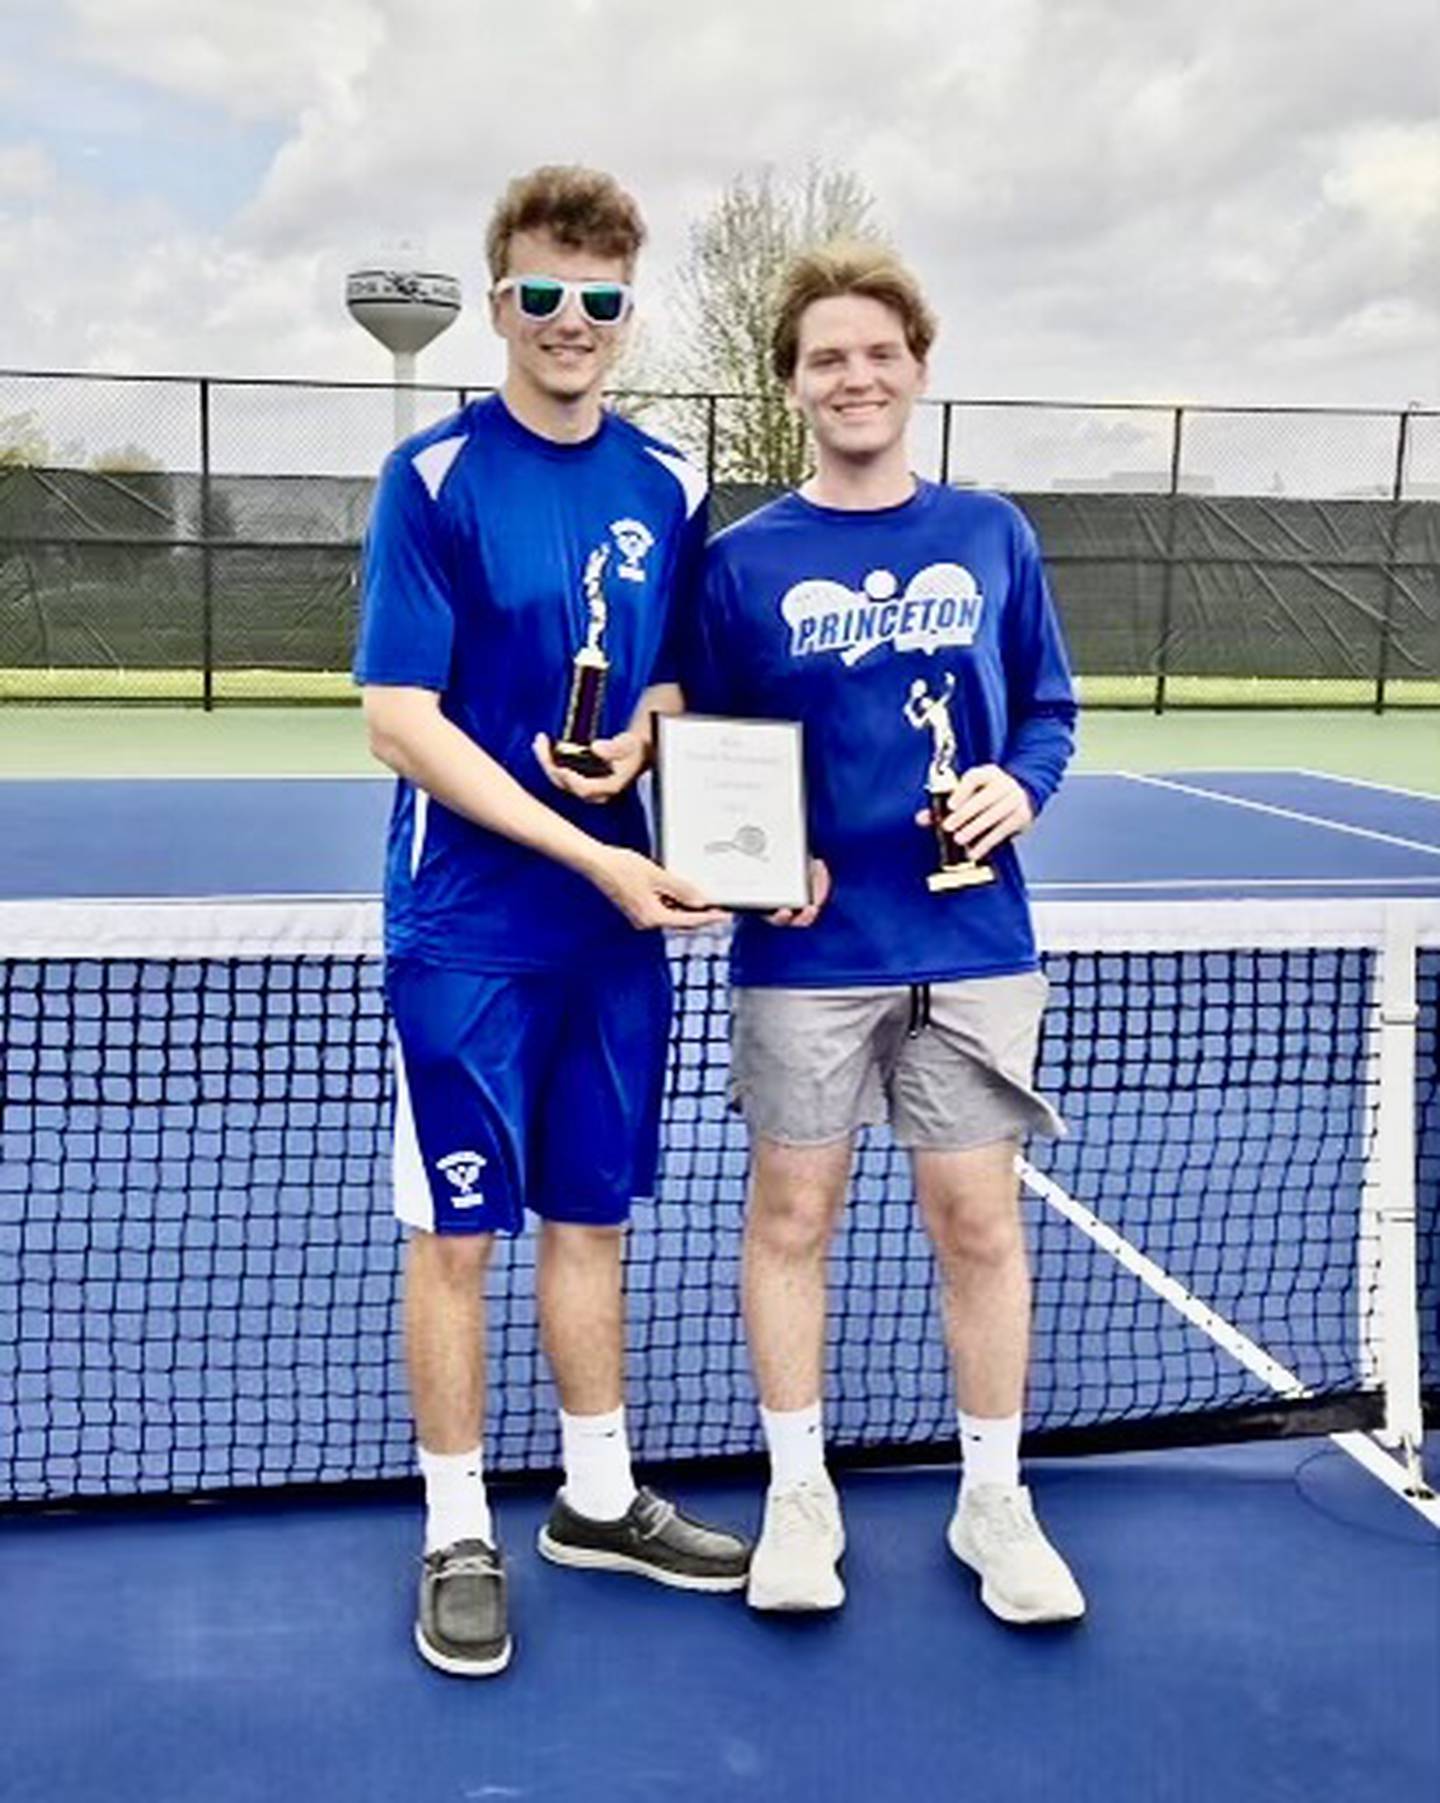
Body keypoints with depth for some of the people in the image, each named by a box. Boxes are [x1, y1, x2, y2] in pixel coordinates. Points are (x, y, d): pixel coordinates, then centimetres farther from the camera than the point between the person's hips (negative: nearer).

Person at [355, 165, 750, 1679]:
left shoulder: (668, 488, 6)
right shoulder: (434, 476, -9)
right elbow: (400, 722, -14)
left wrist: (640, 738, -9)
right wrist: (591, 857, -19)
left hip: (622, 924, 5)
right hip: (469, 929, -4)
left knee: (591, 1216, 15)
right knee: (457, 1230, 5)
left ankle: (599, 1500, 32)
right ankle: (458, 1536, 21)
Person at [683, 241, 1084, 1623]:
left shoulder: (992, 537, 5)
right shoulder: (744, 560, 0)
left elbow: (1047, 708, 10)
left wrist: (1019, 785, -10)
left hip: (970, 945, 1)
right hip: (807, 951, -1)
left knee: (978, 1219, 7)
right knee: (791, 1213, 8)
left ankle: (993, 1499, 25)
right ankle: (798, 1492, 26)